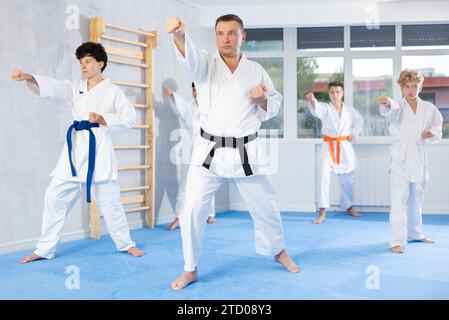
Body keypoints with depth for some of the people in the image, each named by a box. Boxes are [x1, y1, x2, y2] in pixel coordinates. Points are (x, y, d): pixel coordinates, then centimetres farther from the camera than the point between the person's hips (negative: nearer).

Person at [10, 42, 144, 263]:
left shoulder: (112, 91, 2)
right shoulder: (75, 88, 10)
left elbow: (130, 117, -2)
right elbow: (51, 87, -7)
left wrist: (103, 119, -15)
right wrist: (28, 77, -26)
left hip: (99, 148, -3)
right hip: (75, 147, 4)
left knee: (109, 200, 2)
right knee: (55, 197, 1)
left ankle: (125, 243, 22)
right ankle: (45, 249, 12)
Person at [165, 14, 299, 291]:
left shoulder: (256, 70, 4)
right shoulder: (206, 65, -1)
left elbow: (274, 108, 12)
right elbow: (189, 56, -25)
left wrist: (262, 100, -12)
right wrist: (180, 35, -48)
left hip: (246, 152, 1)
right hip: (210, 151, -1)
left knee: (265, 206, 13)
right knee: (193, 210, -5)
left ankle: (278, 251, 39)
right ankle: (191, 269, 12)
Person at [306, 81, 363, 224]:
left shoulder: (350, 109, 4)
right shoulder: (326, 108, -7)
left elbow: (359, 121, 20)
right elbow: (317, 110, -30)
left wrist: (355, 132, 0)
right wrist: (312, 100, -53)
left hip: (345, 147, 3)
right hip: (329, 146, -3)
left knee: (348, 179, 13)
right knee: (324, 176, -17)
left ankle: (348, 206, 35)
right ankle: (322, 211, -11)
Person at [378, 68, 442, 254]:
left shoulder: (429, 109, 6)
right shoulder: (398, 107, -3)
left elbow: (437, 130, 11)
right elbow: (391, 112, -27)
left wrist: (431, 133, -14)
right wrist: (386, 104, -51)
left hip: (419, 158, 4)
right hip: (400, 158, -4)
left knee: (416, 200, 18)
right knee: (399, 200, -12)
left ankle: (415, 233, 36)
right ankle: (397, 241, -9)